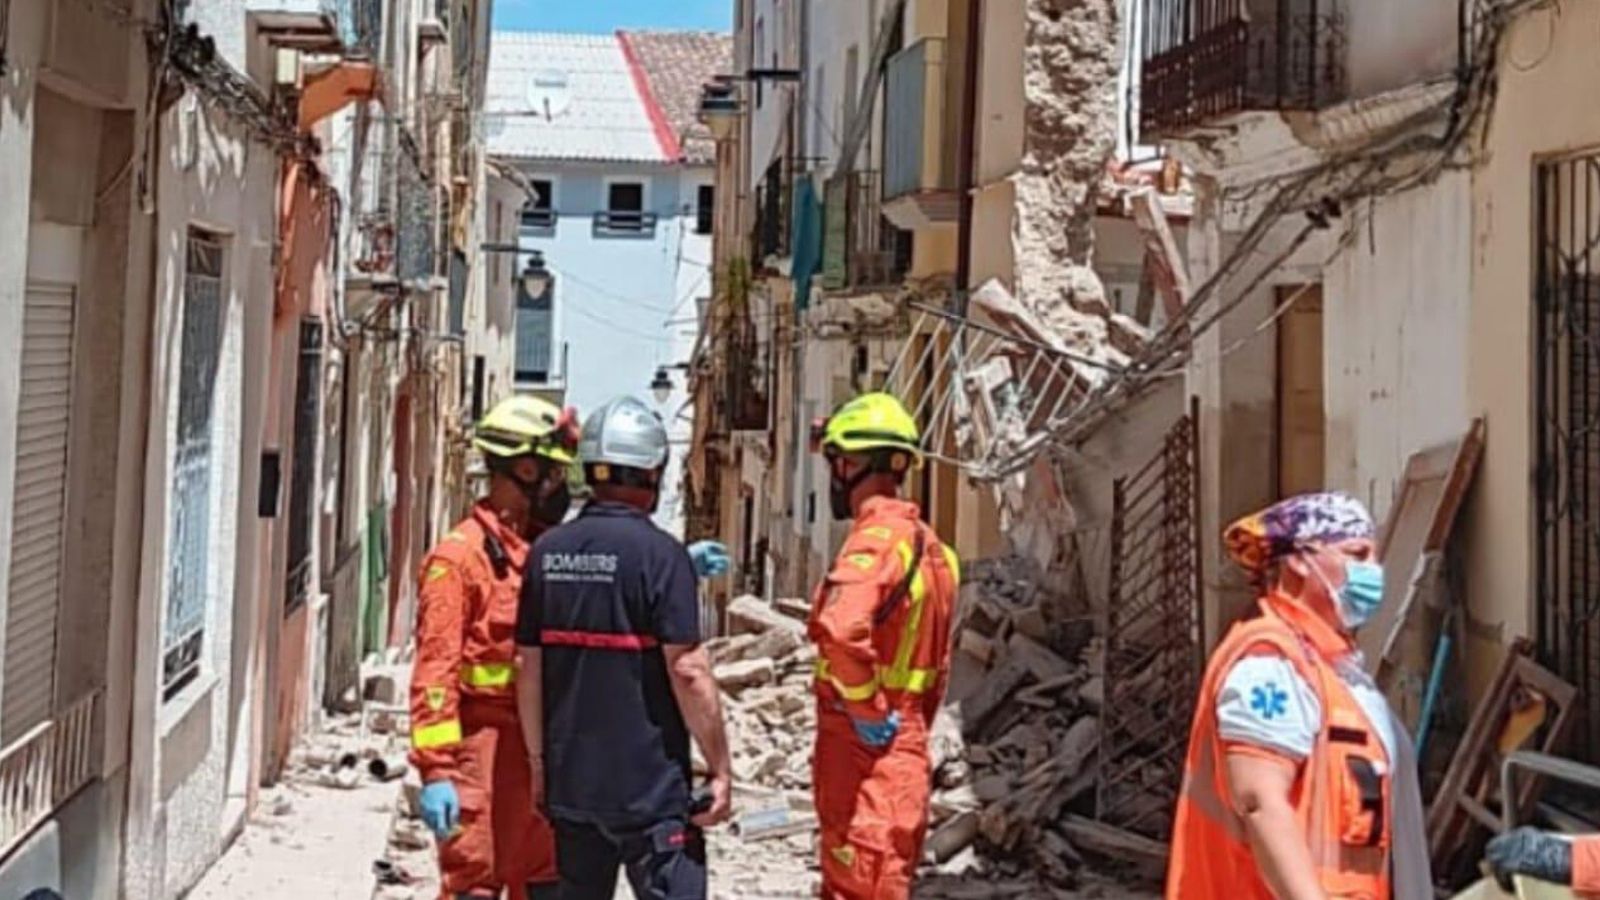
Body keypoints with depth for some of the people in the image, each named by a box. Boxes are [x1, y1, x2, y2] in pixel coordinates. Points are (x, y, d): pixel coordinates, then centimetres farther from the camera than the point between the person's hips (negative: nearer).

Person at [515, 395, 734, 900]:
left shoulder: (547, 553, 5)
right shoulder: (659, 554, -13)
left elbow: (529, 671, 8)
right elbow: (687, 672, -16)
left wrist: (538, 761, 17)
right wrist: (720, 767, -8)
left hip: (570, 780, 6)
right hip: (649, 785, -6)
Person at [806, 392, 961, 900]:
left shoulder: (878, 537, -16)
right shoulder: (926, 543, 13)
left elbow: (842, 630, -34)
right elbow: (936, 663, 20)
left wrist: (867, 713, -23)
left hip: (865, 745, -9)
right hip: (903, 740, 9)